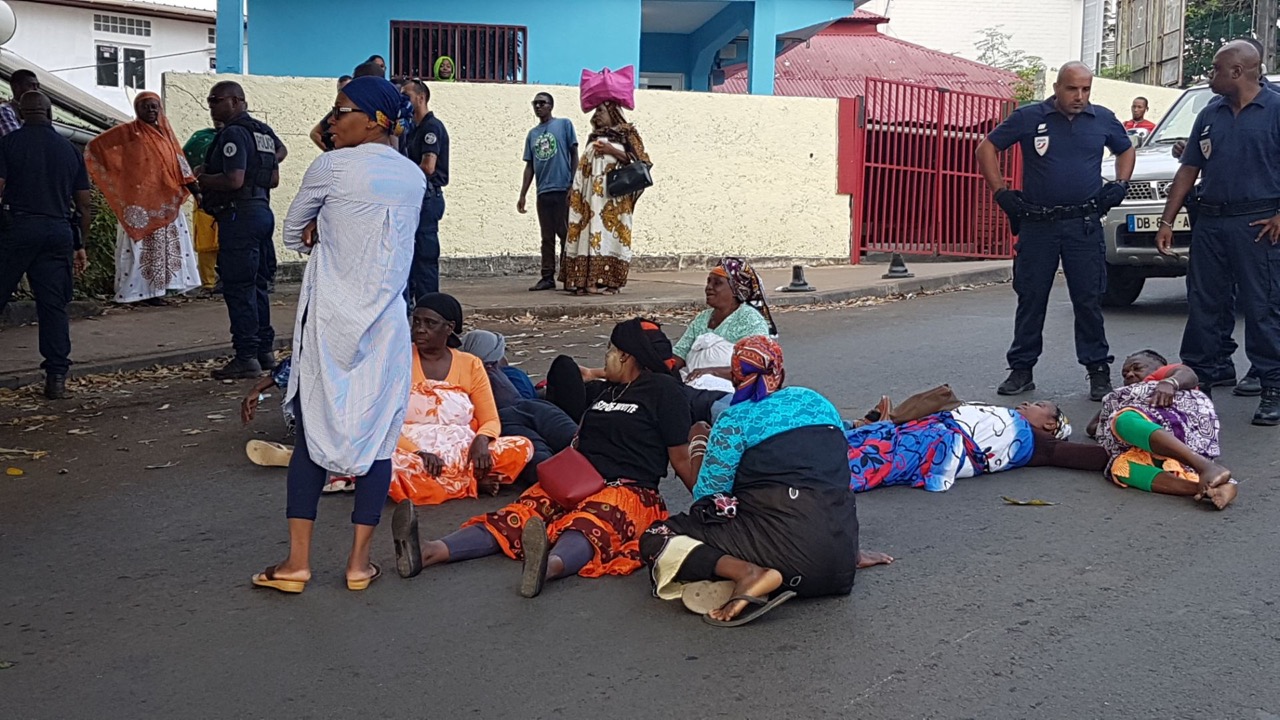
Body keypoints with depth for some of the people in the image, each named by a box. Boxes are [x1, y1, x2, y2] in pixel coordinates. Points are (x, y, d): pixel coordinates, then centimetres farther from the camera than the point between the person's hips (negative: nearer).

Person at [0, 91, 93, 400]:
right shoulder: (69, 149, 11)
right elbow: (85, 203, 11)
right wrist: (80, 245, 17)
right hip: (59, 232, 3)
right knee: (54, 305, 4)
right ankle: (56, 377, 3)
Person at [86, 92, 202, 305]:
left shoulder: (165, 132, 11)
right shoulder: (126, 132, -3)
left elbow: (179, 163, 7)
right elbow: (93, 147, 0)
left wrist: (196, 190, 0)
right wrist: (106, 176, 0)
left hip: (166, 201, 5)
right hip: (139, 202, -5)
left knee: (165, 244, 8)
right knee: (141, 246, -2)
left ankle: (157, 287, 16)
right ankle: (142, 290, 0)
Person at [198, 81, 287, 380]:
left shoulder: (233, 134, -13)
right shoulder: (264, 131, 16)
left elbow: (234, 180, -23)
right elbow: (274, 179, 19)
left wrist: (201, 180, -9)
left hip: (239, 214, -10)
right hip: (262, 209, 10)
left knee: (238, 289, -5)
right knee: (256, 286, 15)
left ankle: (246, 357, -3)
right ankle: (265, 350, 21)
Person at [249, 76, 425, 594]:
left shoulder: (332, 167, -7)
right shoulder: (413, 176, 8)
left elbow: (293, 234, 6)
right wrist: (329, 231, 9)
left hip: (330, 319, -3)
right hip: (386, 323, 4)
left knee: (315, 430, 5)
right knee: (376, 435, 5)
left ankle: (297, 561, 7)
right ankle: (359, 562, 9)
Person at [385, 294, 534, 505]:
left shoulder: (470, 365, 8)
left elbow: (491, 420, 7)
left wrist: (481, 441, -17)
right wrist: (419, 453, -22)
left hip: (462, 454, 2)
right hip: (413, 455, -2)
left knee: (522, 447, -21)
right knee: (387, 464, -38)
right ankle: (474, 482, -19)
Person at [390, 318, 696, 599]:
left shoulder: (663, 389, 4)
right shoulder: (609, 390, 26)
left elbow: (680, 459, 1)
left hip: (629, 490, -6)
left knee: (591, 523, -39)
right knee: (522, 513, -21)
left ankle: (550, 565, -74)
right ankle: (428, 552, -43)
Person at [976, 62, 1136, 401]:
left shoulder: (1103, 119, 9)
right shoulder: (1028, 117, 1)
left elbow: (1126, 150, 26)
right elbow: (987, 148, 6)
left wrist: (1120, 186, 10)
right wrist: (1001, 192, -2)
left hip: (1085, 224, 1)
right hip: (1037, 224, -1)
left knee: (1089, 300, 1)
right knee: (1030, 299, 5)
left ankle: (1098, 370, 10)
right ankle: (1022, 369, 13)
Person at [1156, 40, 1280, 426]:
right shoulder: (1210, 114, 15)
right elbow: (1189, 171, 16)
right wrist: (1167, 220, 11)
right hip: (1209, 221, 5)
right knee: (1204, 304, 9)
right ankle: (1200, 375, 19)